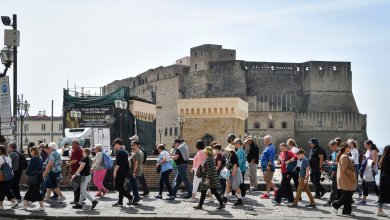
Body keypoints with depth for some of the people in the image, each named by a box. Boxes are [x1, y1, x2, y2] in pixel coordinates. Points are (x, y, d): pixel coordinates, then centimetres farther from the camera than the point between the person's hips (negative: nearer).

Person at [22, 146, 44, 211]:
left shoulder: (33, 159, -15)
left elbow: (29, 168, -12)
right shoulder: (40, 159, 10)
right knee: (30, 190, 16)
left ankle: (42, 206, -3)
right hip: (39, 176, 9)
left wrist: (27, 173, 5)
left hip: (34, 177, -9)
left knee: (36, 191, -3)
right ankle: (25, 205, 25)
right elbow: (41, 168, 13)